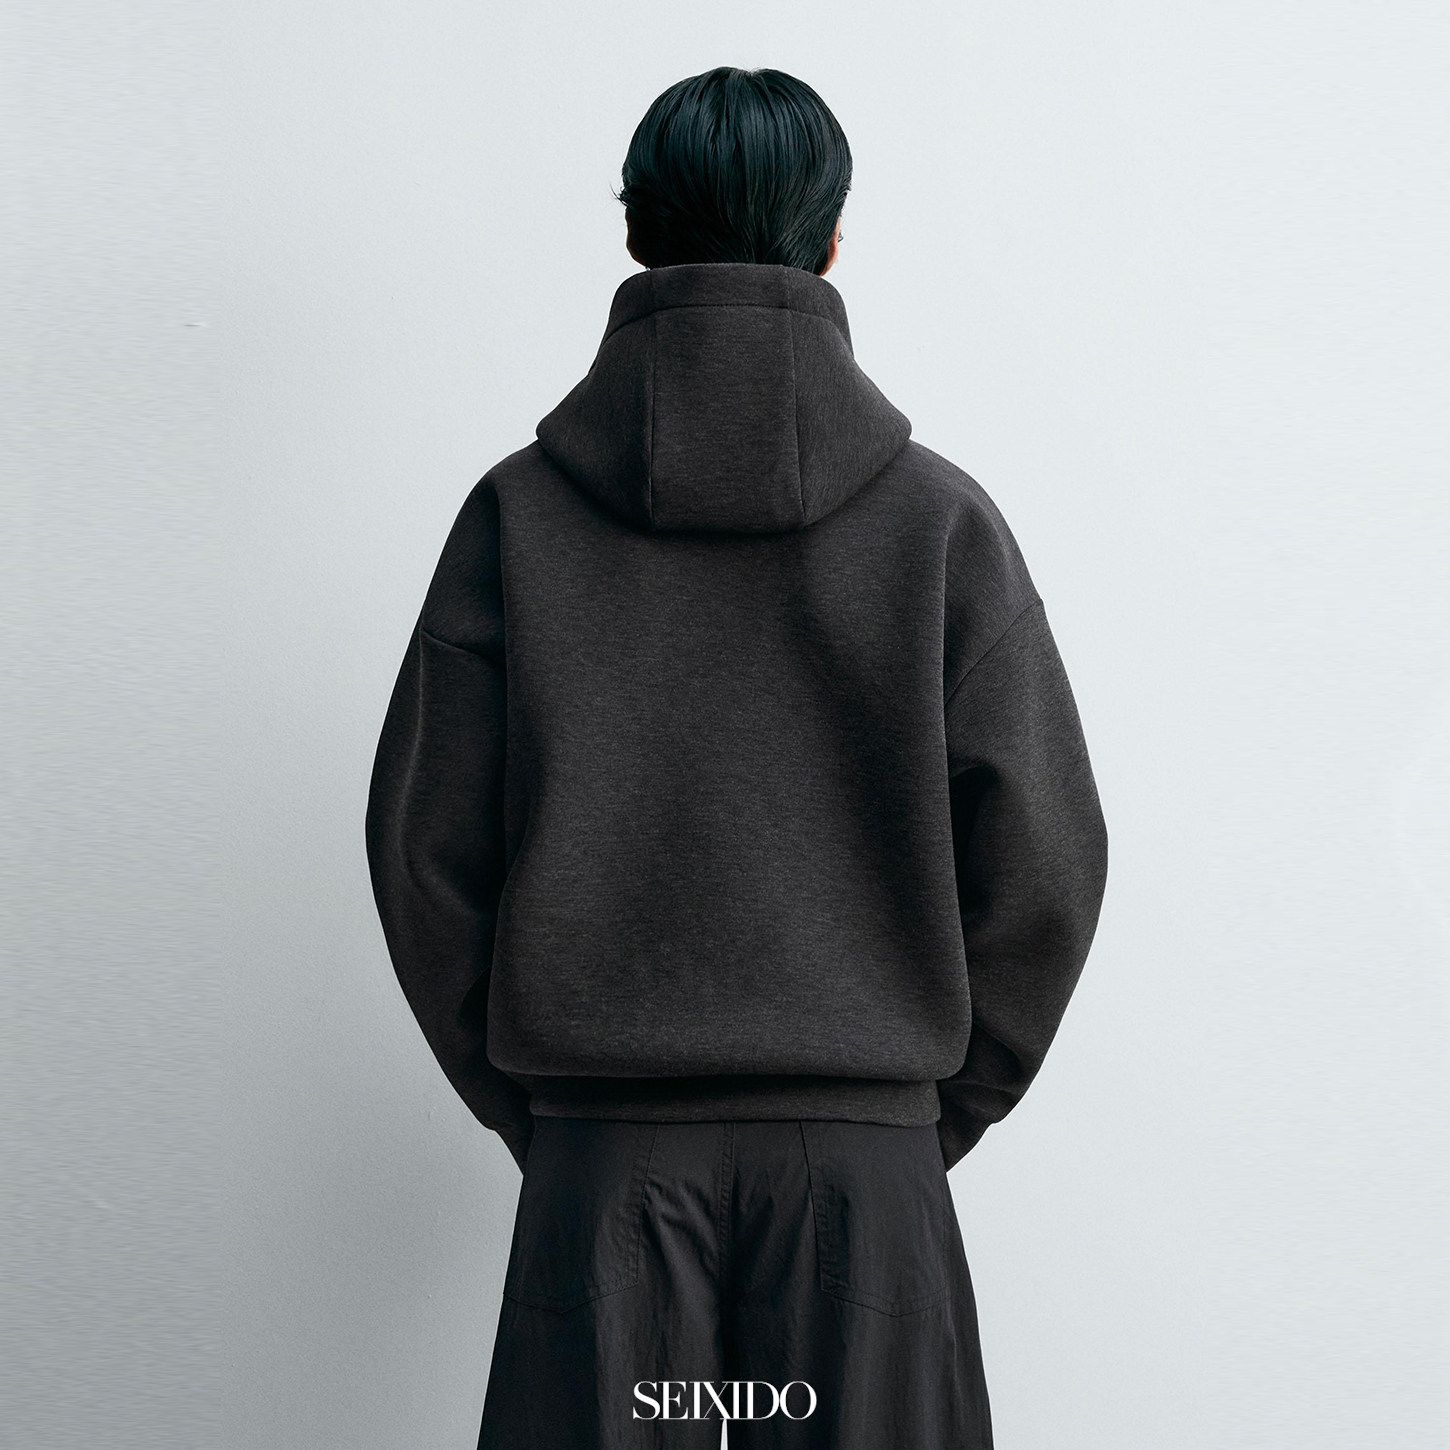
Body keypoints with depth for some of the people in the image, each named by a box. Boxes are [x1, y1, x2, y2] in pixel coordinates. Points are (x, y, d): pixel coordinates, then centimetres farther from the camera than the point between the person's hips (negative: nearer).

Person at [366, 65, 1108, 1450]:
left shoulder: (519, 512, -2)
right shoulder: (940, 518, -3)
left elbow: (420, 846, -1)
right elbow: (1044, 860, -2)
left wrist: (535, 1109, 10)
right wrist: (935, 1105, 10)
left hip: (603, 1159, 1)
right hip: (865, 1154, 0)